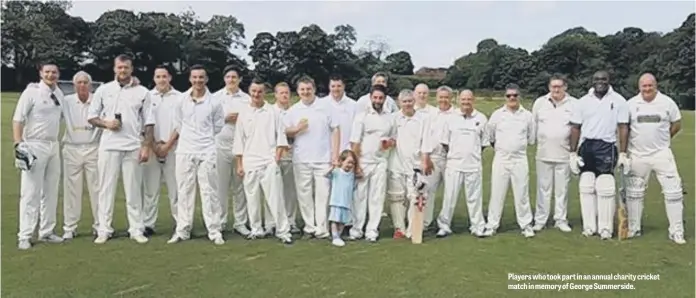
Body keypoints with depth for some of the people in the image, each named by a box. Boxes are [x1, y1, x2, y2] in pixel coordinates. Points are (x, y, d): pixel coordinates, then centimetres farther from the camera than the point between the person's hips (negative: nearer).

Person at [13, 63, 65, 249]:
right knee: (30, 193, -4)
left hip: (54, 146, 7)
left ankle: (46, 232, 19)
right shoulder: (31, 92, -8)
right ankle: (24, 236, 3)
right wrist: (19, 145, -19)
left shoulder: (60, 94, 10)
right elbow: (18, 120, -12)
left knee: (51, 192, 10)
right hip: (34, 146, -6)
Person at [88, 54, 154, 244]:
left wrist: (147, 146, -5)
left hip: (133, 147, -1)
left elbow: (148, 123, 3)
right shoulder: (103, 90, 7)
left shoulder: (142, 92, 4)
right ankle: (104, 230, 12)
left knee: (134, 189, 4)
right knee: (106, 188, 4)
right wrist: (106, 123, -10)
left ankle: (136, 229, 10)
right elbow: (92, 116, 10)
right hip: (109, 146, 1)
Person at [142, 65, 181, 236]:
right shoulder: (147, 97, 8)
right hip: (151, 147, 1)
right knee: (150, 188, 2)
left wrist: (167, 145, -6)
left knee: (175, 187, 0)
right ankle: (148, 224, 8)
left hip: (173, 148, -1)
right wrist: (154, 145, -4)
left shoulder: (179, 98, 4)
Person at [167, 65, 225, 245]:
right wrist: (169, 144, 16)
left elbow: (218, 127, 5)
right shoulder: (182, 98, 3)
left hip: (206, 152, -2)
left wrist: (203, 136, 6)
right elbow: (178, 124, 13)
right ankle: (182, 231, 17)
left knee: (209, 192, 2)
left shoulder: (214, 102, -3)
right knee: (184, 191, 8)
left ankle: (214, 231, 8)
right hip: (184, 151, 2)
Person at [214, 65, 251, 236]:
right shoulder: (216, 97, 8)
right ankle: (220, 222, 10)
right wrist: (225, 119, -8)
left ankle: (240, 222, 11)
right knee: (221, 186, 0)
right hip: (221, 145, -1)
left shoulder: (247, 99, 10)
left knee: (240, 186, 4)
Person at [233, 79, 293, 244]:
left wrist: (277, 159, -7)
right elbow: (239, 142, 10)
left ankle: (283, 231, 0)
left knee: (275, 198, -5)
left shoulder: (273, 112, 4)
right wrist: (239, 165, 6)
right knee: (252, 199, 7)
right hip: (250, 164, 3)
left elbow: (281, 137, 2)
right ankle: (256, 229, 20)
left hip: (269, 163, -2)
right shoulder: (243, 115, 10)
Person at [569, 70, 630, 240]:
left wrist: (623, 153, -6)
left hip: (607, 147, -3)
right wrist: (573, 153, 2)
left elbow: (623, 127, -1)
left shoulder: (618, 101, 0)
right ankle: (589, 226, 15)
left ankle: (605, 228, 7)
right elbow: (575, 128, 6)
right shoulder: (583, 101, 6)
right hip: (586, 147, 3)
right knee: (586, 187, 5)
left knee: (605, 188, -4)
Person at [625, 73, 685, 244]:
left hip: (661, 154, -1)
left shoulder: (667, 102, -1)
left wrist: (661, 140, 6)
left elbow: (677, 124, 8)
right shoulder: (631, 104, 1)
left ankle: (676, 231, 8)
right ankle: (633, 229, 22)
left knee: (673, 191, -3)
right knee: (634, 192, 9)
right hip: (637, 155, 1)